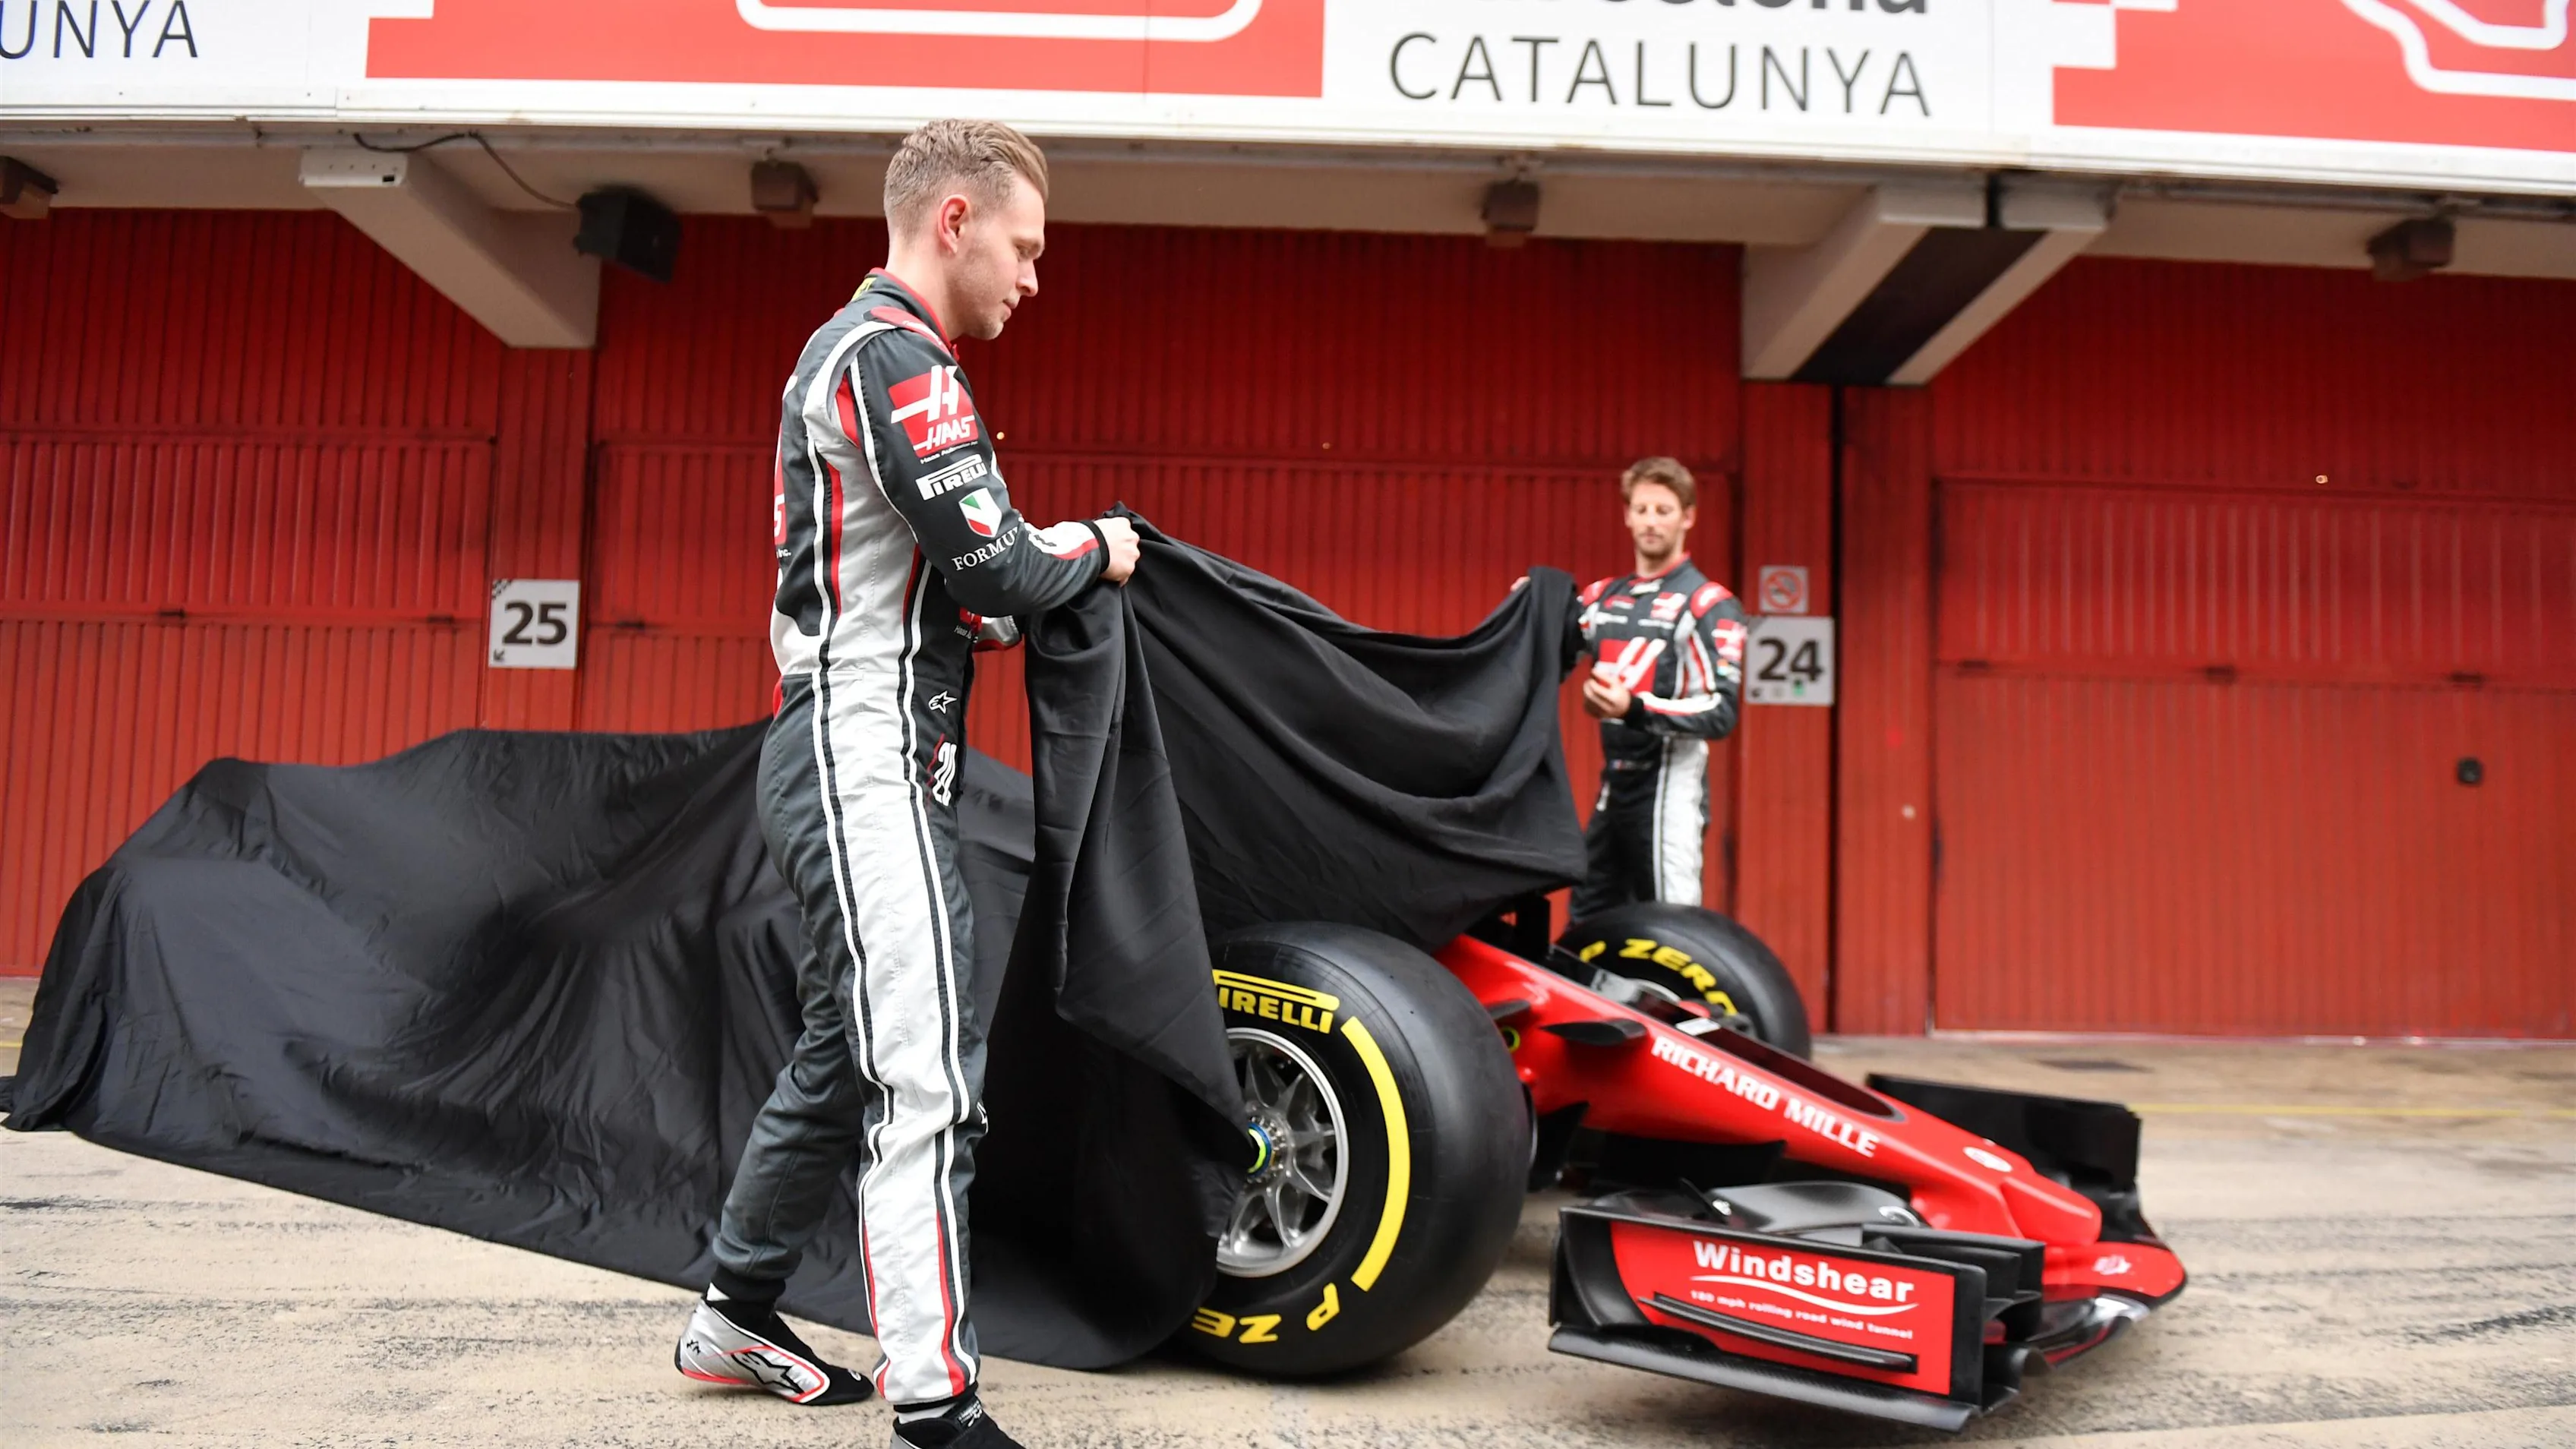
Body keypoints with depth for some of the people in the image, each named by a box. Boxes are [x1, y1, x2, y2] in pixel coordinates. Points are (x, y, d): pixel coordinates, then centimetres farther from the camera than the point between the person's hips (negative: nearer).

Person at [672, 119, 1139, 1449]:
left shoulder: (854, 350, 22)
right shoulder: (893, 355, -11)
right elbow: (991, 560, -18)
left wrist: (1009, 610, 8)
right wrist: (1094, 548, 0)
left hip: (852, 761, 11)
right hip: (860, 760, -11)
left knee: (840, 1056, 18)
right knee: (926, 1080, -14)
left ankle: (737, 1314, 31)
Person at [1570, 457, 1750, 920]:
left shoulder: (1709, 604, -7)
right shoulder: (1603, 596, 12)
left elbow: (1720, 712, -15)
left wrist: (1635, 709, -27)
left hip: (1668, 789, -7)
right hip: (1611, 789, 7)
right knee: (1587, 923, 13)